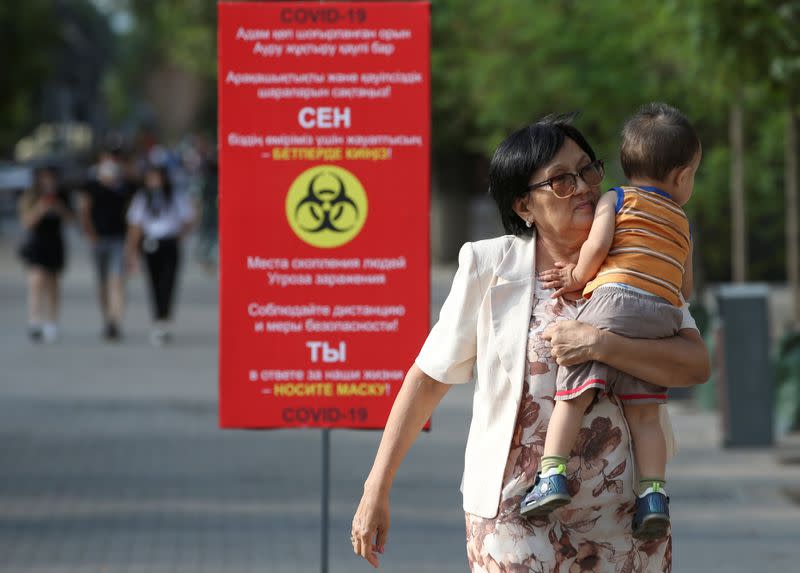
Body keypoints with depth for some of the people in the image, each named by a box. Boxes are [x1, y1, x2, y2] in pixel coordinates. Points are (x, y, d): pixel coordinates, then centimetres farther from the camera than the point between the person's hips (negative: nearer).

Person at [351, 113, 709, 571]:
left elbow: (696, 365, -8)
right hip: (515, 513, -2)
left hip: (622, 514, 2)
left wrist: (600, 344, -20)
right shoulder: (489, 267, 1)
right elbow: (428, 378, 4)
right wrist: (377, 489, 2)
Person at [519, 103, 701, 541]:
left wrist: (578, 277, 11)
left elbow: (598, 244, -5)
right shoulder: (681, 223, 25)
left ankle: (552, 473, -15)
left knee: (574, 393, -3)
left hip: (613, 299, -4)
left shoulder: (616, 200, 12)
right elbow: (685, 287, 24)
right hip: (663, 316, 4)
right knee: (644, 413, 6)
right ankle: (653, 492, -4)